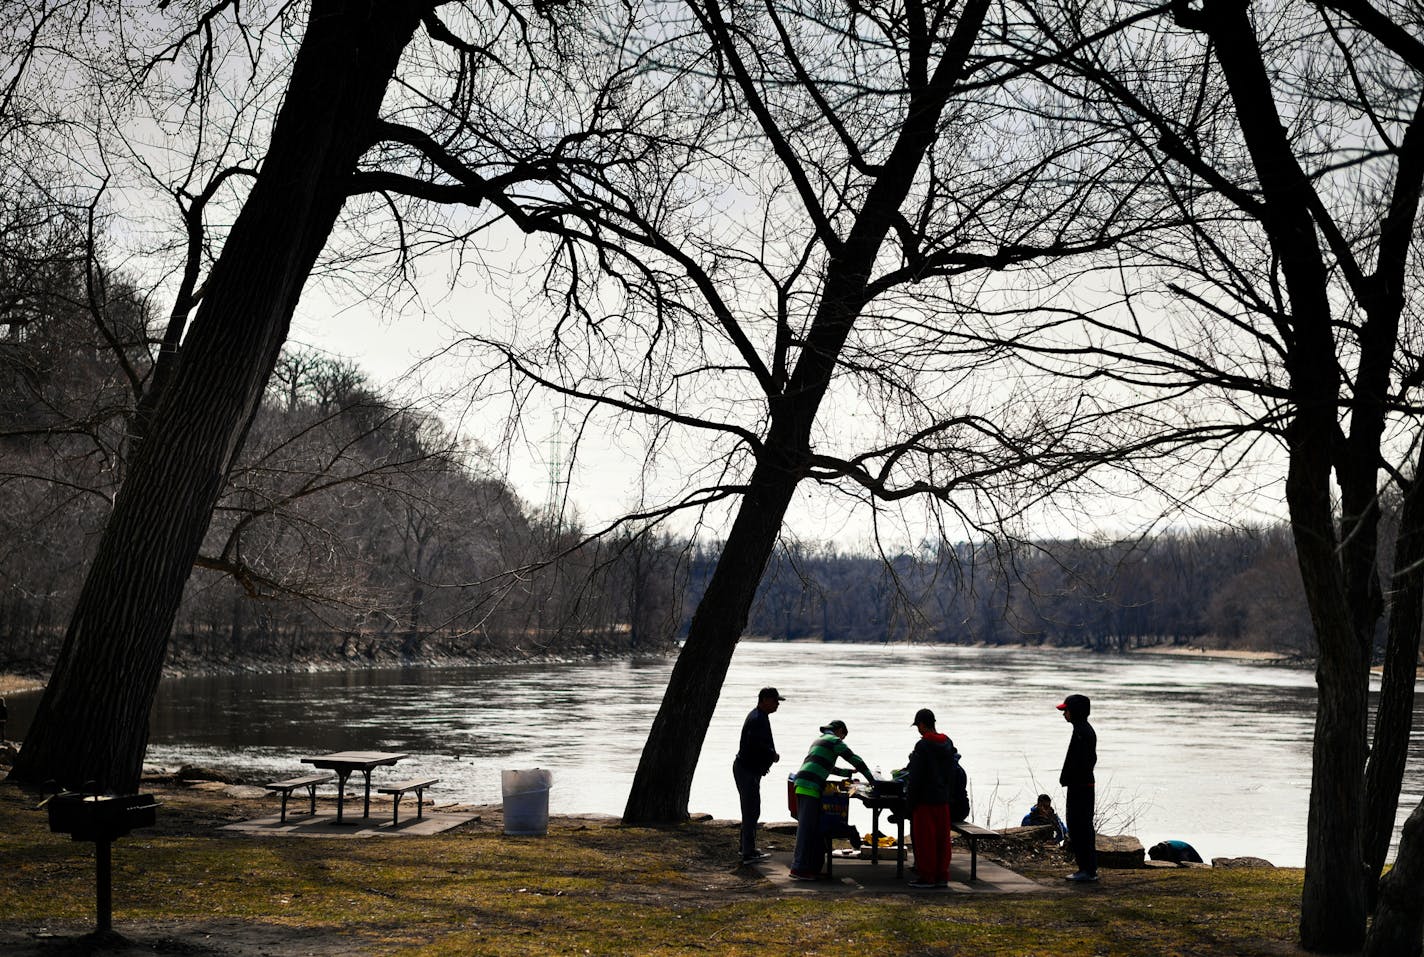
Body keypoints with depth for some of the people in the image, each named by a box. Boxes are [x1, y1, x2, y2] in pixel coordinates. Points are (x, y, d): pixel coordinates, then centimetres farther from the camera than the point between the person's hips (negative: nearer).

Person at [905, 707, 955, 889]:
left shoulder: (923, 745, -16)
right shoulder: (948, 743, 8)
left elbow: (916, 777, -16)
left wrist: (910, 800, -9)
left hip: (925, 799, -7)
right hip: (943, 799, 7)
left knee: (924, 839, 0)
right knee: (942, 838, 10)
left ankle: (926, 876, 3)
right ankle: (942, 876, 15)